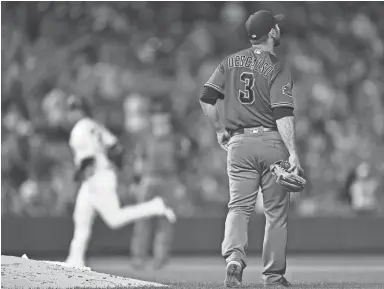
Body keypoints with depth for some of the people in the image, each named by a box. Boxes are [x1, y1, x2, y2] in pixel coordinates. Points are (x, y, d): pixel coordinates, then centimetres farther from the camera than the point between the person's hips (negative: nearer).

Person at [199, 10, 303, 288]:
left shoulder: (231, 62, 8)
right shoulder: (278, 67, -6)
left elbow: (207, 99, 3)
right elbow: (283, 114, -15)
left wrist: (220, 129, 17)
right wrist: (293, 154, -18)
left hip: (239, 143, 3)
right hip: (272, 142, -3)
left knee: (239, 206, 2)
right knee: (276, 211, 7)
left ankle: (234, 257, -23)